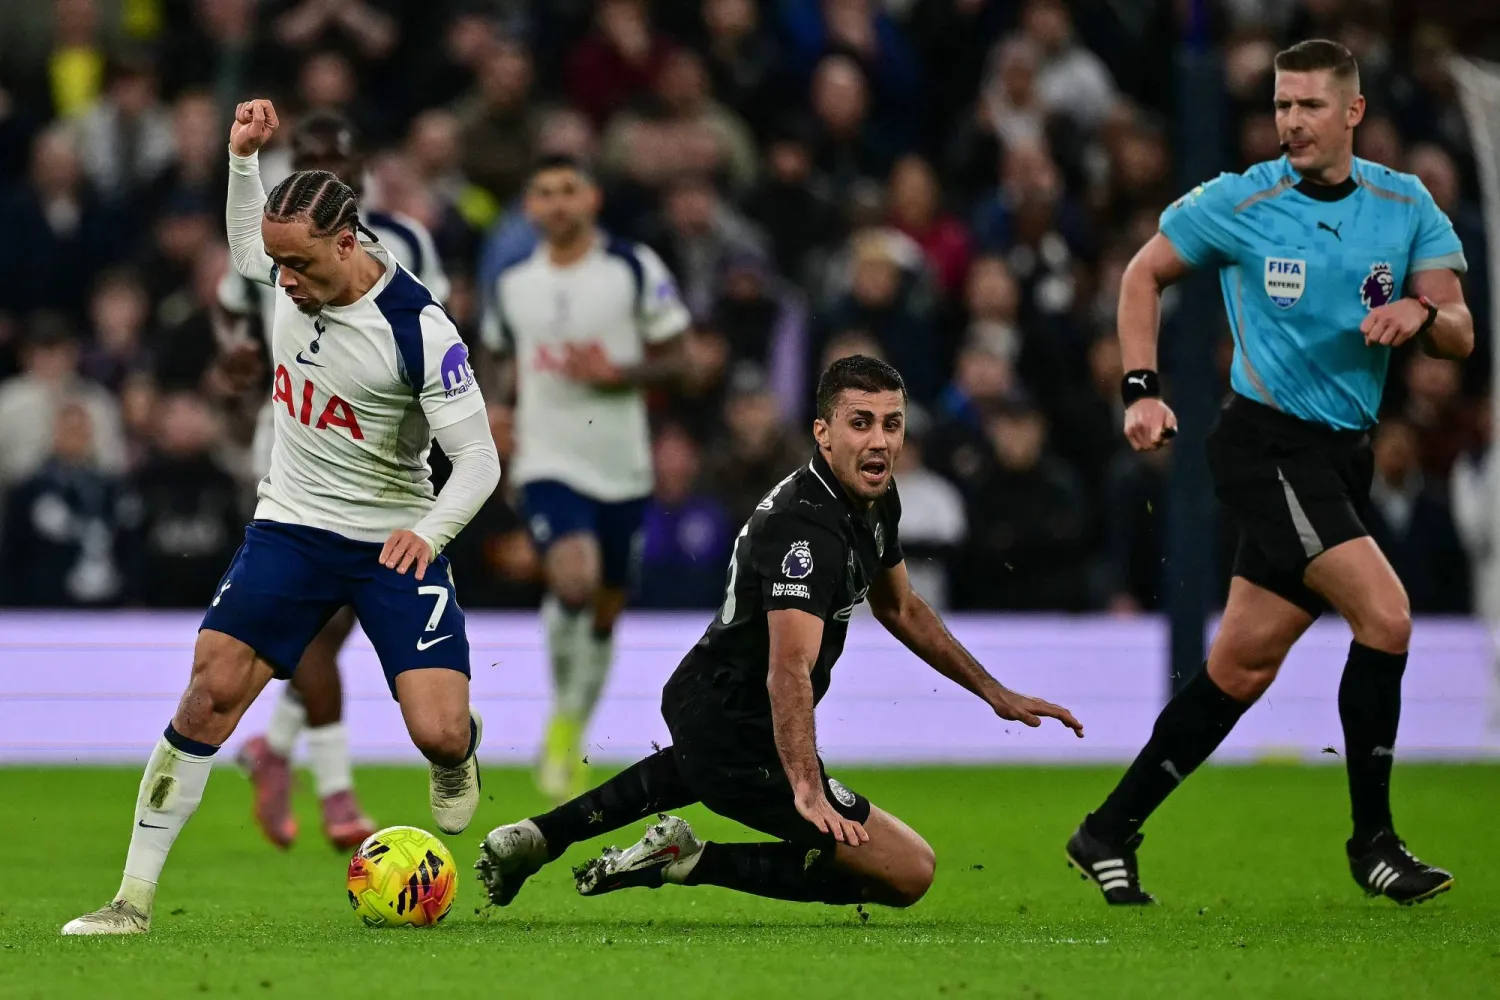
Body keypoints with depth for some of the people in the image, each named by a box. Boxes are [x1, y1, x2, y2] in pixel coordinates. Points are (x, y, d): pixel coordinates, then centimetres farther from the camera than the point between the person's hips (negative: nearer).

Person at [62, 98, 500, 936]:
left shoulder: (420, 329, -22)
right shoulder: (292, 276, -5)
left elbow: (479, 461, -19)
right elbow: (244, 247, 23)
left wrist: (429, 530, -37)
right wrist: (243, 156, 9)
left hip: (397, 543, -4)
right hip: (292, 524, 4)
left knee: (439, 735, -16)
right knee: (211, 693, -11)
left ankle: (460, 750, 25)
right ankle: (136, 898, -6)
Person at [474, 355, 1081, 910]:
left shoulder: (876, 500, 2)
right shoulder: (806, 529, -29)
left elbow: (899, 607, 20)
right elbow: (789, 670, -41)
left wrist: (995, 693, 18)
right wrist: (807, 789, -52)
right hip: (736, 743, -10)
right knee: (911, 871, -10)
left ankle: (542, 836, 36)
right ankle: (691, 862, -10)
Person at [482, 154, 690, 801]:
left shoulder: (635, 269, -3)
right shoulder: (512, 284, 5)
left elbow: (676, 361, -1)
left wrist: (619, 374, -17)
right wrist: (506, 413, 5)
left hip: (622, 469, 1)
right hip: (548, 464, -1)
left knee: (605, 612, 10)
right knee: (574, 581, -26)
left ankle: (572, 740, 30)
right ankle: (563, 714, -3)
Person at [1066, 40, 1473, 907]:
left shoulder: (1406, 204, 4)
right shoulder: (1239, 203, -5)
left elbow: (1461, 336, 2)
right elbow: (1144, 274, 8)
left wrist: (1421, 313, -20)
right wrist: (1142, 390, -3)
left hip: (1344, 456, 5)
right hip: (1268, 440, -5)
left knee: (1244, 668, 6)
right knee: (1386, 614, -20)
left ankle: (1112, 832, 16)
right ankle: (1373, 839, -9)